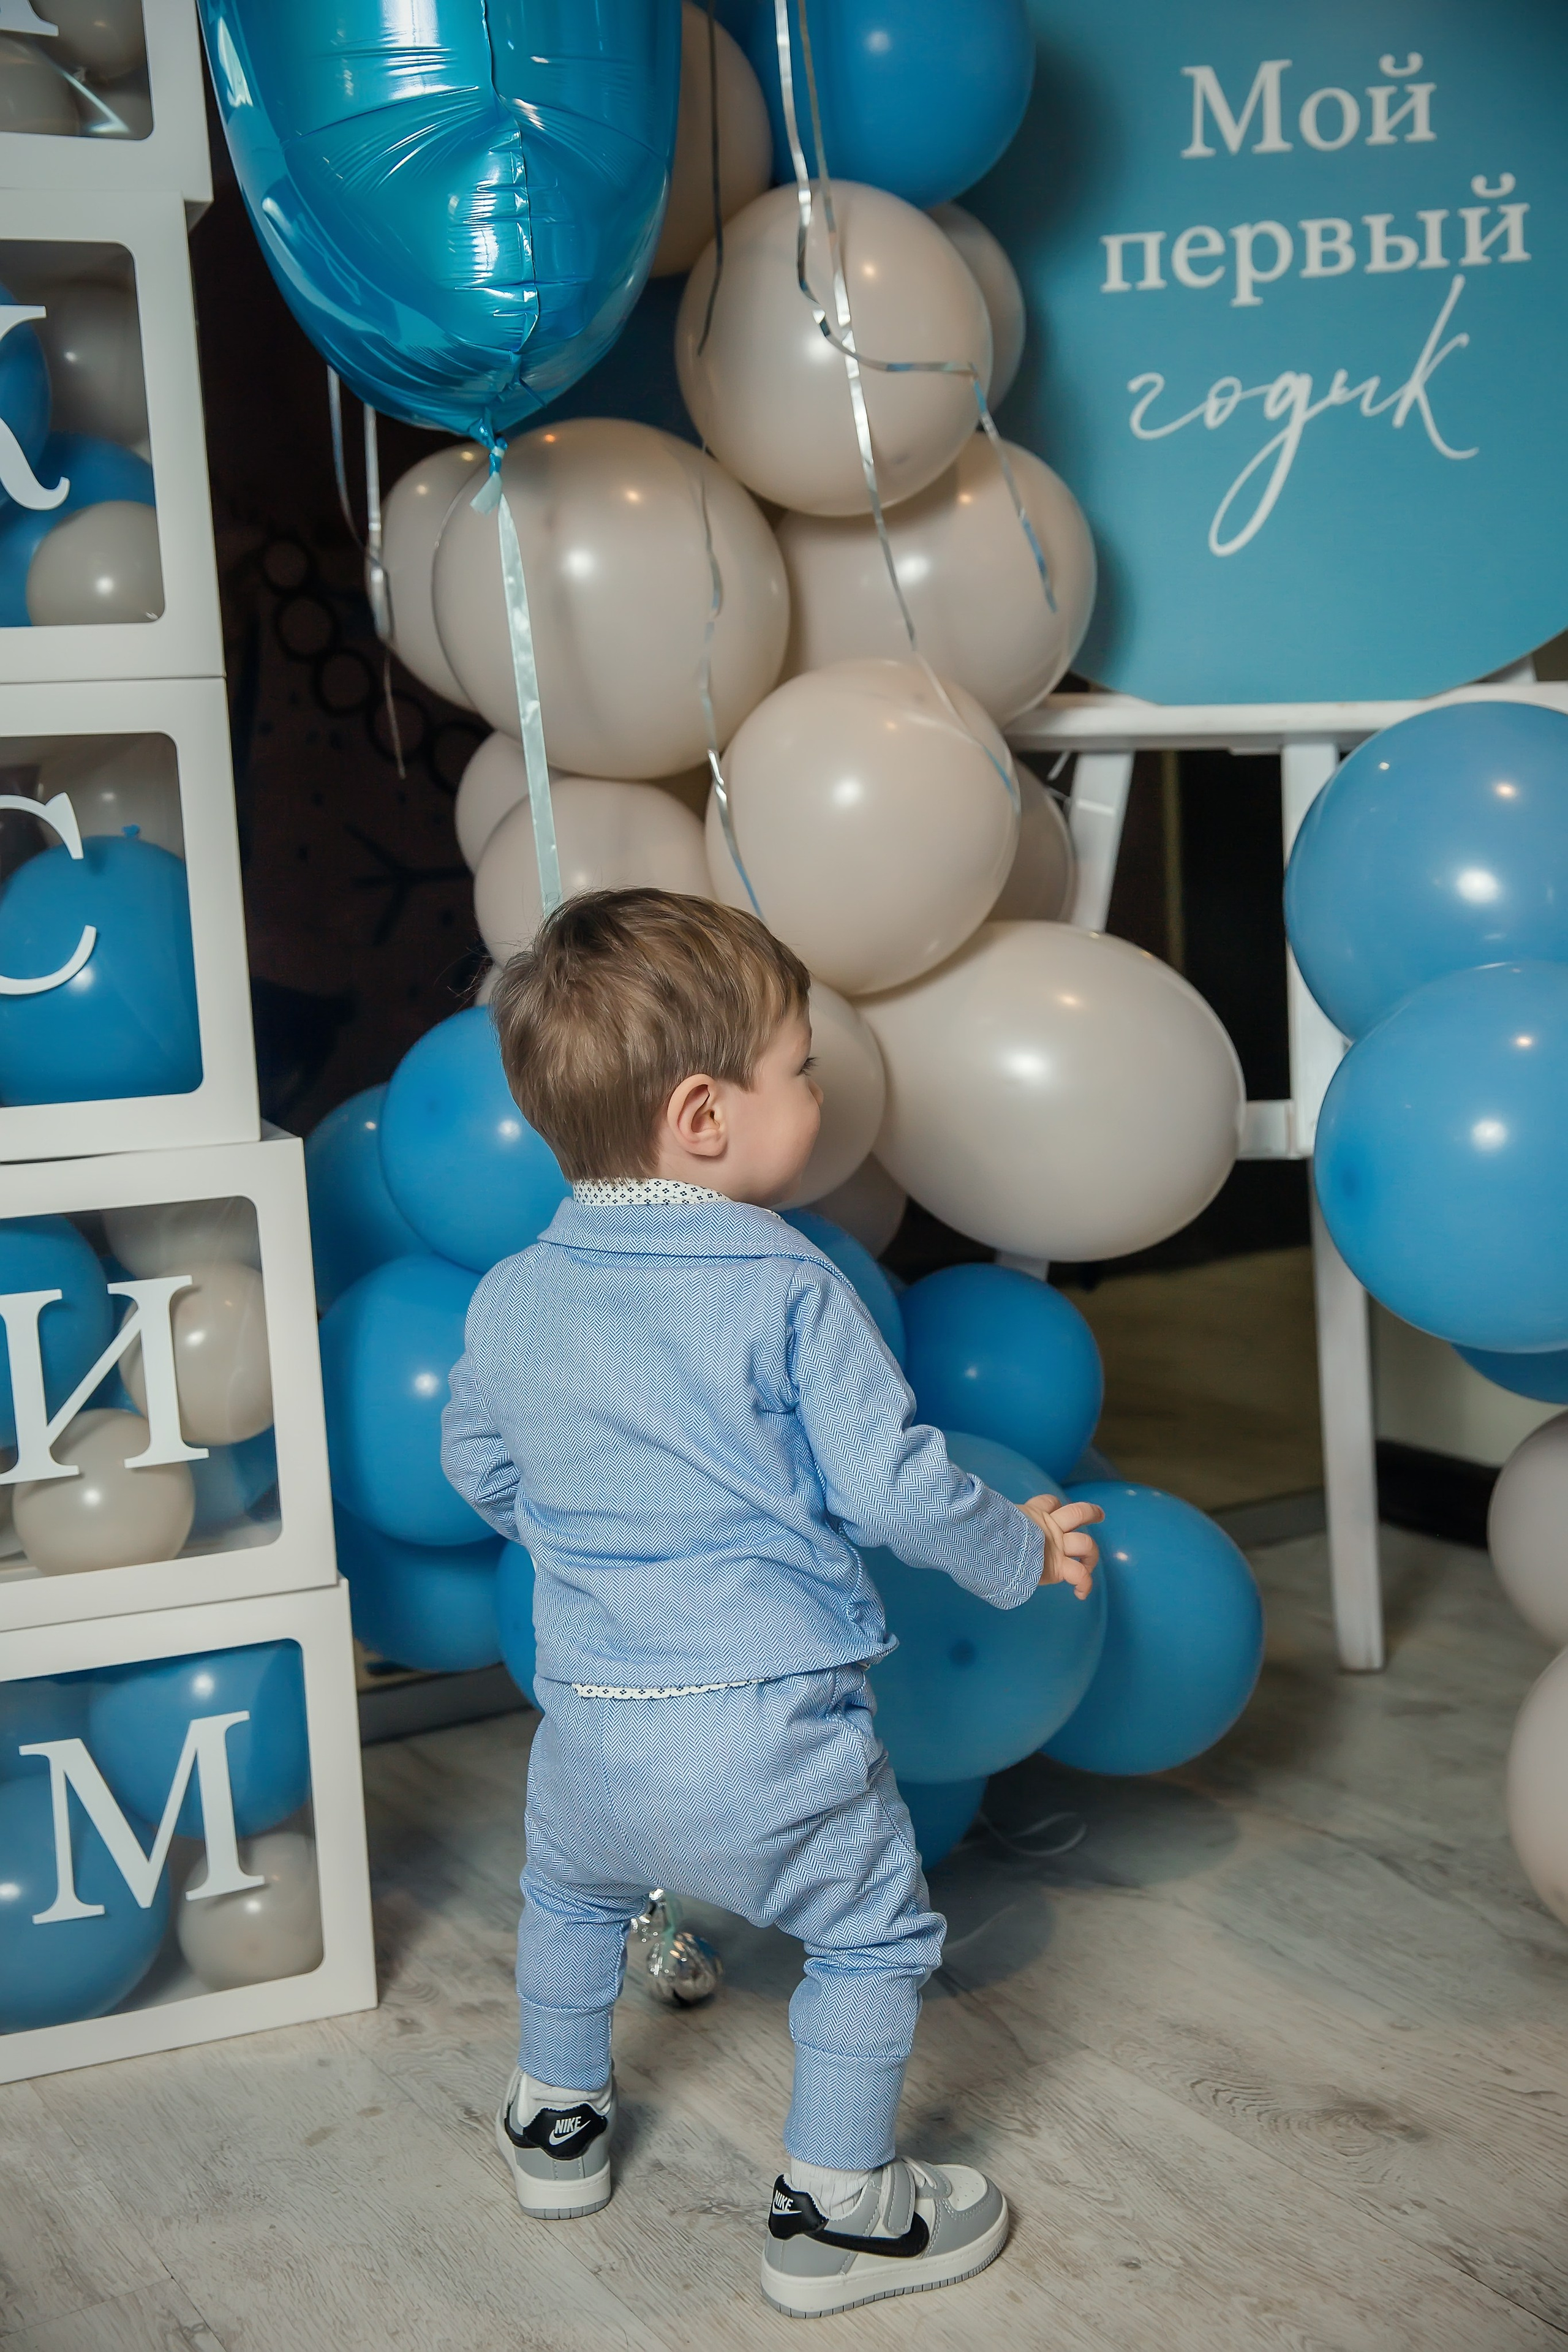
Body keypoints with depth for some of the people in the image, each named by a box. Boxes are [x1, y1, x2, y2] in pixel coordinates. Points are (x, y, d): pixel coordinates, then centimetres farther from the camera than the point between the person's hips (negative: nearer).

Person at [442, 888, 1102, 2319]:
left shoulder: (510, 1299, 1)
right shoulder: (790, 1290, -15)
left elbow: (482, 1472, 16)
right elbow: (891, 1487, -14)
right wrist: (1024, 1550, 4)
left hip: (589, 1727, 5)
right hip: (772, 1730, -5)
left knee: (572, 1893, 33)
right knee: (876, 1934, 16)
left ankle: (557, 2123, 48)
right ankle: (837, 2213, 23)